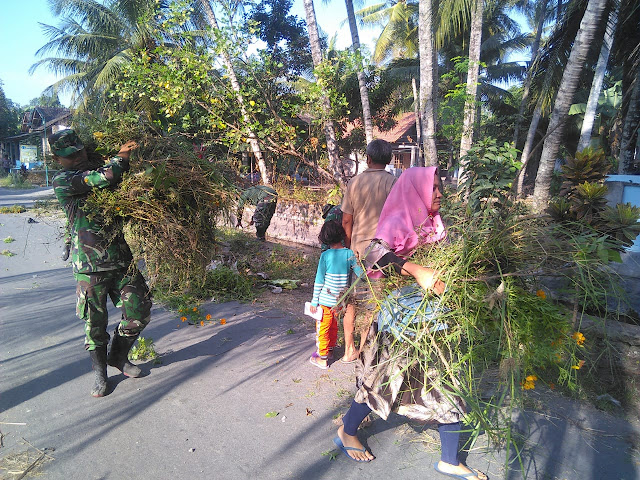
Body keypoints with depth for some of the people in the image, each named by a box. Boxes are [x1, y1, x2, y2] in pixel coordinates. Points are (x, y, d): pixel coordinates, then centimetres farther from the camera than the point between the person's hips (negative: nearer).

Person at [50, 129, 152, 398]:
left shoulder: (97, 171, 15)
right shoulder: (62, 181, -5)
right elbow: (102, 178, -21)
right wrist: (122, 157, -6)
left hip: (122, 258, 5)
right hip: (91, 265, -5)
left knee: (140, 312, 5)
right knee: (95, 322, 5)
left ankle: (118, 356, 30)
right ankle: (100, 373, 27)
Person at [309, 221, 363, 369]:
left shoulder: (325, 255, -14)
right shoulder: (350, 253, -7)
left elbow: (319, 280, -9)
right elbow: (361, 274, -8)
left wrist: (314, 301, -3)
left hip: (325, 300, -4)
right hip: (341, 300, 4)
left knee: (322, 328, 10)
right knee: (334, 326, 24)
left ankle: (322, 358, 19)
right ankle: (330, 348, 40)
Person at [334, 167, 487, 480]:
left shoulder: (434, 224, 7)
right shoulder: (399, 223, -14)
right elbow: (374, 255, -30)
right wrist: (416, 270, -41)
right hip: (399, 318, -6)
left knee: (447, 385, 11)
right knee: (383, 380, 9)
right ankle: (346, 432, 35)